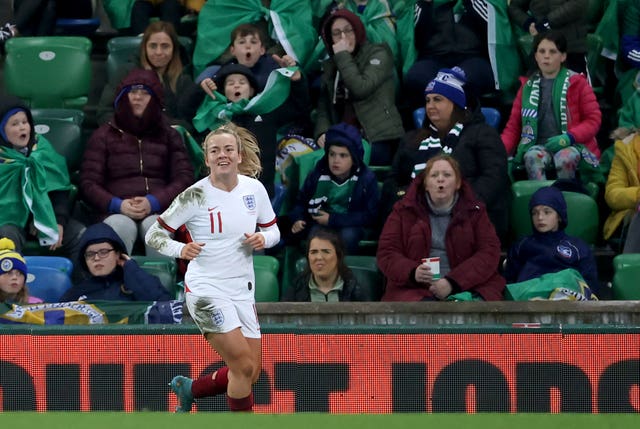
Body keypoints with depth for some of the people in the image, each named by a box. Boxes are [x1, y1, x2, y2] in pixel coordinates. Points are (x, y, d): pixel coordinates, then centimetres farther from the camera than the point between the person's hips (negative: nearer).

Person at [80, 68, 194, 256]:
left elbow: (184, 178, 11)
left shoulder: (168, 135, 22)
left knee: (155, 225, -35)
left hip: (158, 210, 1)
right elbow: (88, 182, 10)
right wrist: (117, 205, -10)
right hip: (115, 212, 0)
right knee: (122, 226, -36)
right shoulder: (104, 135, 20)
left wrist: (154, 202, -9)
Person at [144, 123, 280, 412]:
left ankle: (189, 389, 30)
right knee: (244, 366, -15)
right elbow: (154, 234, -6)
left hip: (242, 291, 6)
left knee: (251, 374, 6)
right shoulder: (195, 196, -11)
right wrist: (181, 249, -25)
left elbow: (273, 230, 14)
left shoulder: (254, 189, 2)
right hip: (206, 290, -6)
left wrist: (263, 239, -9)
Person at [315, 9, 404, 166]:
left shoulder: (378, 54, 5)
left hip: (378, 139, -5)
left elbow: (361, 89, -11)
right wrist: (322, 133, -2)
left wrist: (343, 56, -2)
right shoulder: (330, 66, 22)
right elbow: (323, 107, 18)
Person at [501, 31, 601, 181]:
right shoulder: (528, 86, 16)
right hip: (538, 146, 2)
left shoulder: (576, 82, 8)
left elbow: (593, 119, 4)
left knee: (565, 157, -38)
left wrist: (569, 137, -14)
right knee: (533, 157, -35)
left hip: (572, 146, -2)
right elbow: (513, 126, 13)